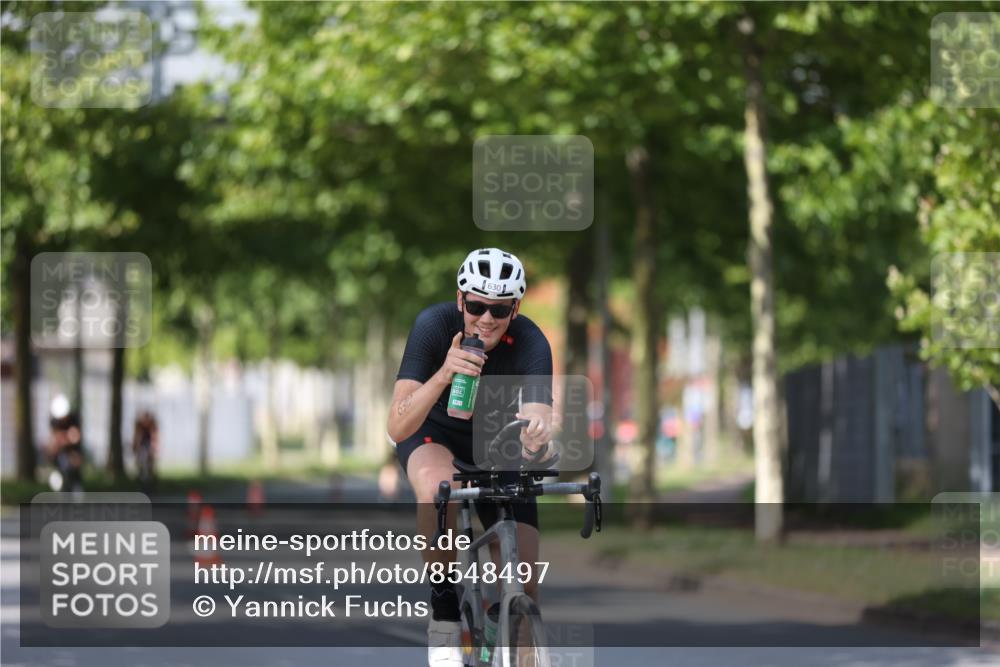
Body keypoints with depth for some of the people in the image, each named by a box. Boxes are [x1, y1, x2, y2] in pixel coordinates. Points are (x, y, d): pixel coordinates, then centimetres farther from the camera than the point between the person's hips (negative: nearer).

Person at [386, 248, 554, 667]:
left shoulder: (530, 344, -27)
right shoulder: (434, 325, -29)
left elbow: (539, 415, -42)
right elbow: (398, 428, -37)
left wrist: (536, 432, -67)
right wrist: (442, 376, -53)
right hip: (433, 433, -1)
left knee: (523, 585, -13)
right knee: (437, 487, -38)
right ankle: (444, 617, -23)